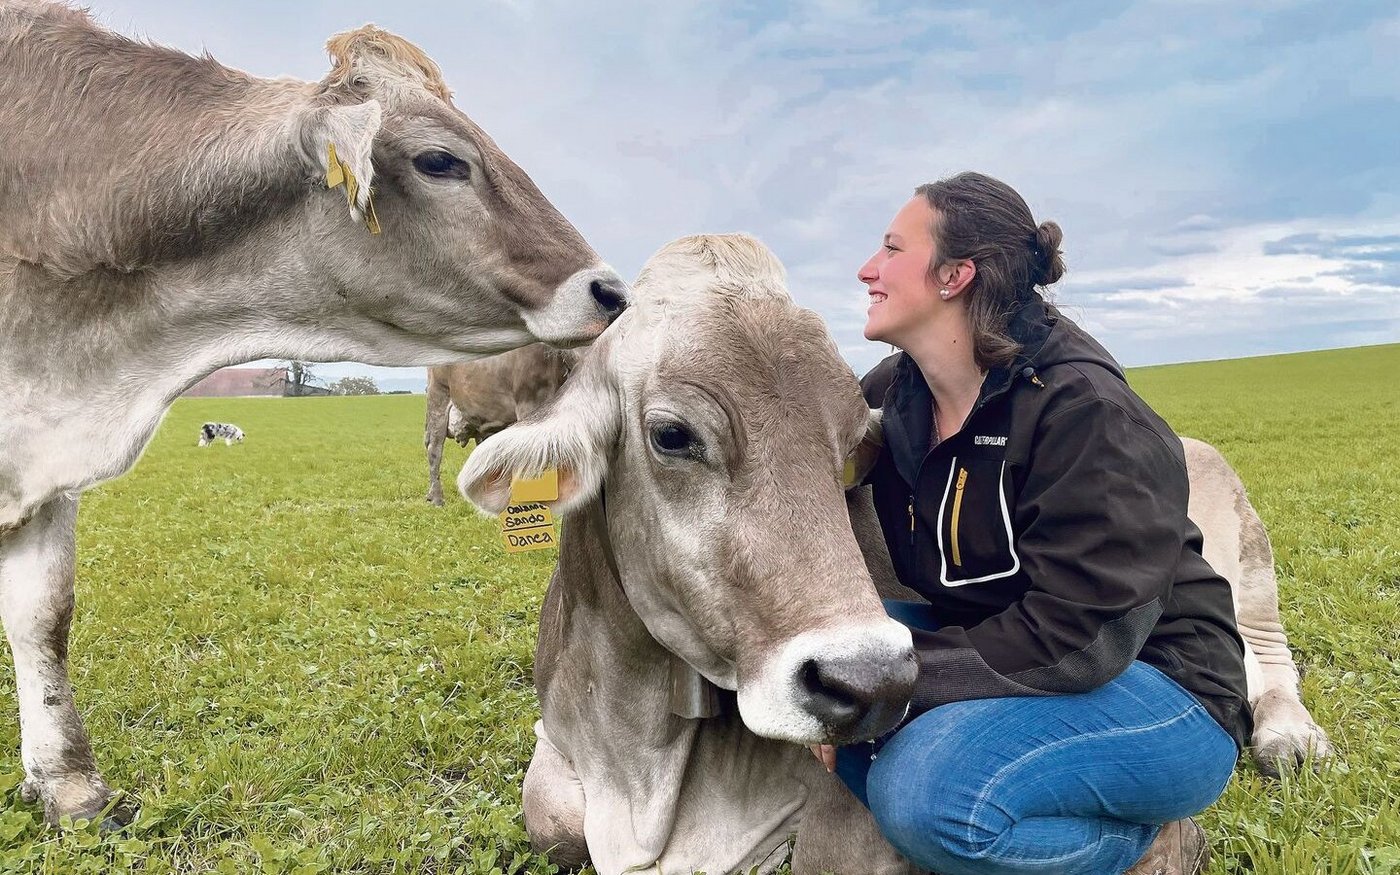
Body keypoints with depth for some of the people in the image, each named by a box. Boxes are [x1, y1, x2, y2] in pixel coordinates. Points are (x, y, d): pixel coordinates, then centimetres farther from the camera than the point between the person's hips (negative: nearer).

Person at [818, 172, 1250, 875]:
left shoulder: (1085, 410, -21)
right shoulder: (892, 392, 1)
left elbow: (1078, 637, -26)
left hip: (1160, 685, -6)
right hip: (1002, 650, 7)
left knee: (924, 789, -31)